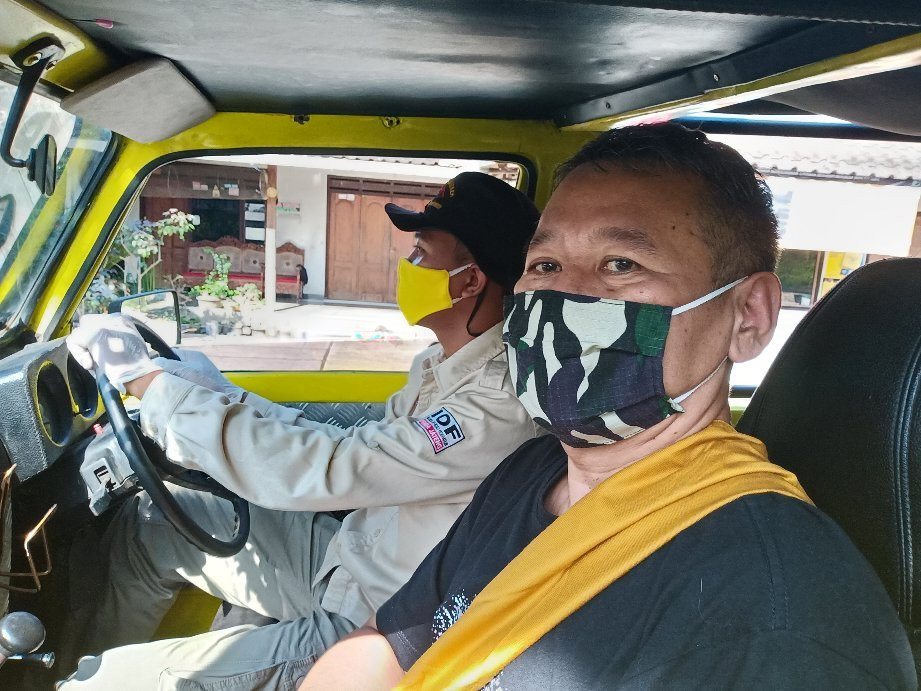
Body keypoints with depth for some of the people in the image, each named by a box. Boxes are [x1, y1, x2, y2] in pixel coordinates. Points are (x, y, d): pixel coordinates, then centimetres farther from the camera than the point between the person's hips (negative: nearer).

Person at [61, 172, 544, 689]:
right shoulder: (444, 364, 0)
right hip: (345, 550, 8)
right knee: (148, 526, 14)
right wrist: (216, 394, 1)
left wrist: (144, 378, -22)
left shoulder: (498, 405, -30)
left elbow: (315, 471, -31)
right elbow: (352, 453, 7)